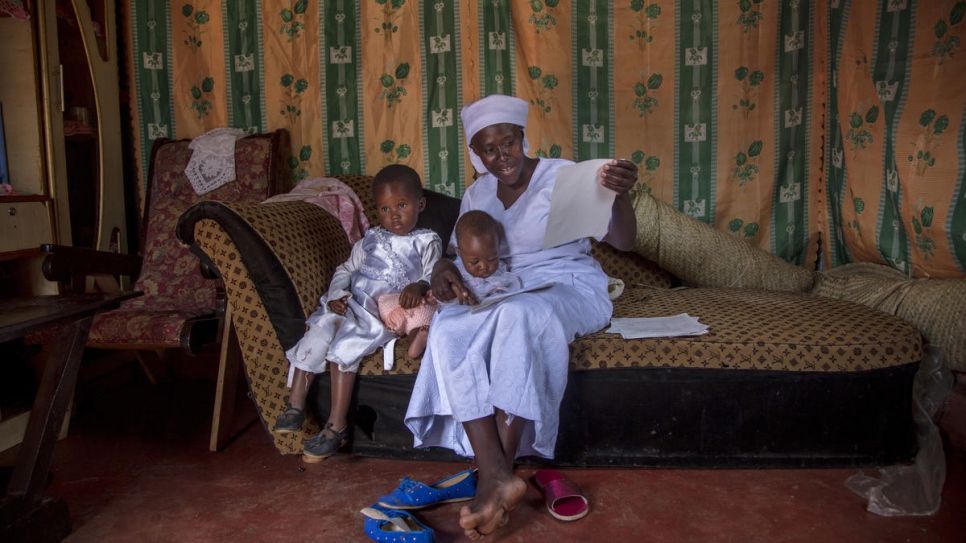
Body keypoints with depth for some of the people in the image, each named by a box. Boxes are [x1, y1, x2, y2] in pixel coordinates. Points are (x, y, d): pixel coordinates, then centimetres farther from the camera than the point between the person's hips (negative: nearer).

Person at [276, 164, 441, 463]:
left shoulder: (427, 242, 7)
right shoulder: (370, 240, 19)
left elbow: (434, 275, -4)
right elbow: (345, 270, 19)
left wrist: (419, 286, -27)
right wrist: (336, 294, -2)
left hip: (389, 315, -5)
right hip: (351, 305, 5)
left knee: (344, 345, -26)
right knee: (321, 329, -21)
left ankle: (336, 424, -20)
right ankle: (295, 405, -9)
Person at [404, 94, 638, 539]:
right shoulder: (477, 194, 11)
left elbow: (622, 242, -9)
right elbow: (460, 253, 16)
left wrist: (621, 196, -31)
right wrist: (443, 267, -9)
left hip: (570, 289, -4)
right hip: (505, 296, 4)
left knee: (518, 313, -40)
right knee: (447, 330, -29)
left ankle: (501, 471, -31)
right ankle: (495, 475, -33)